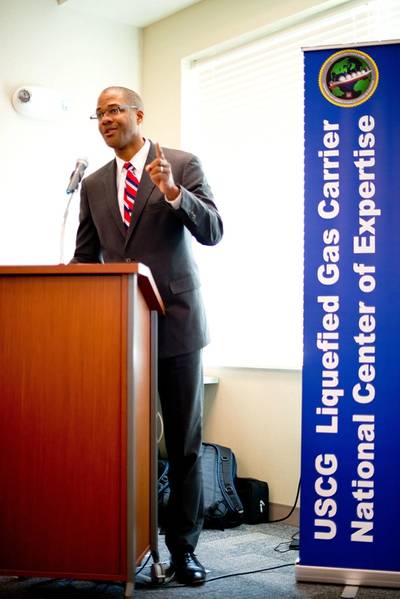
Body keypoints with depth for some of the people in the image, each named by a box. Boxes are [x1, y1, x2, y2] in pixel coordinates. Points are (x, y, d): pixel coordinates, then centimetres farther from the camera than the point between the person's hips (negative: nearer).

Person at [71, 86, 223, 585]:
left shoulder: (182, 165, 2)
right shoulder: (93, 185, 13)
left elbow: (212, 232, -7)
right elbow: (85, 257, 15)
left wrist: (173, 193, -21)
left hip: (175, 320, -3)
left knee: (184, 442, 3)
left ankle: (183, 548, 14)